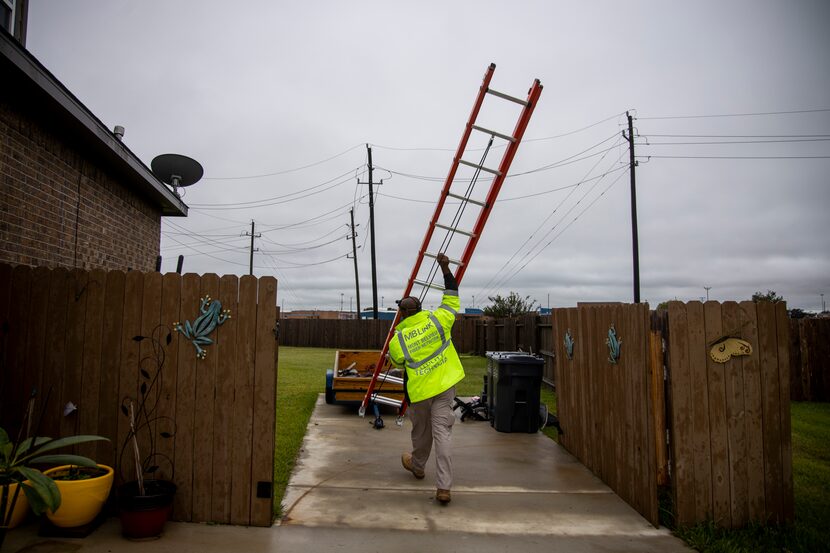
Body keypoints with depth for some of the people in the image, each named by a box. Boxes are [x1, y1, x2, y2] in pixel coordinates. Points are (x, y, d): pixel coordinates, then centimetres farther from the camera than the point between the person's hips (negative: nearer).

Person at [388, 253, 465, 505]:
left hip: (420, 391, -1)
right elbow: (452, 297, 3)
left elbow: (396, 363, 6)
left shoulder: (397, 341, -12)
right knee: (442, 432, 0)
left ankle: (417, 465, 48)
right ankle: (443, 487, -2)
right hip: (445, 386, 1)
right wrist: (445, 268, 6)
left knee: (421, 431, 21)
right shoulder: (437, 321, -10)